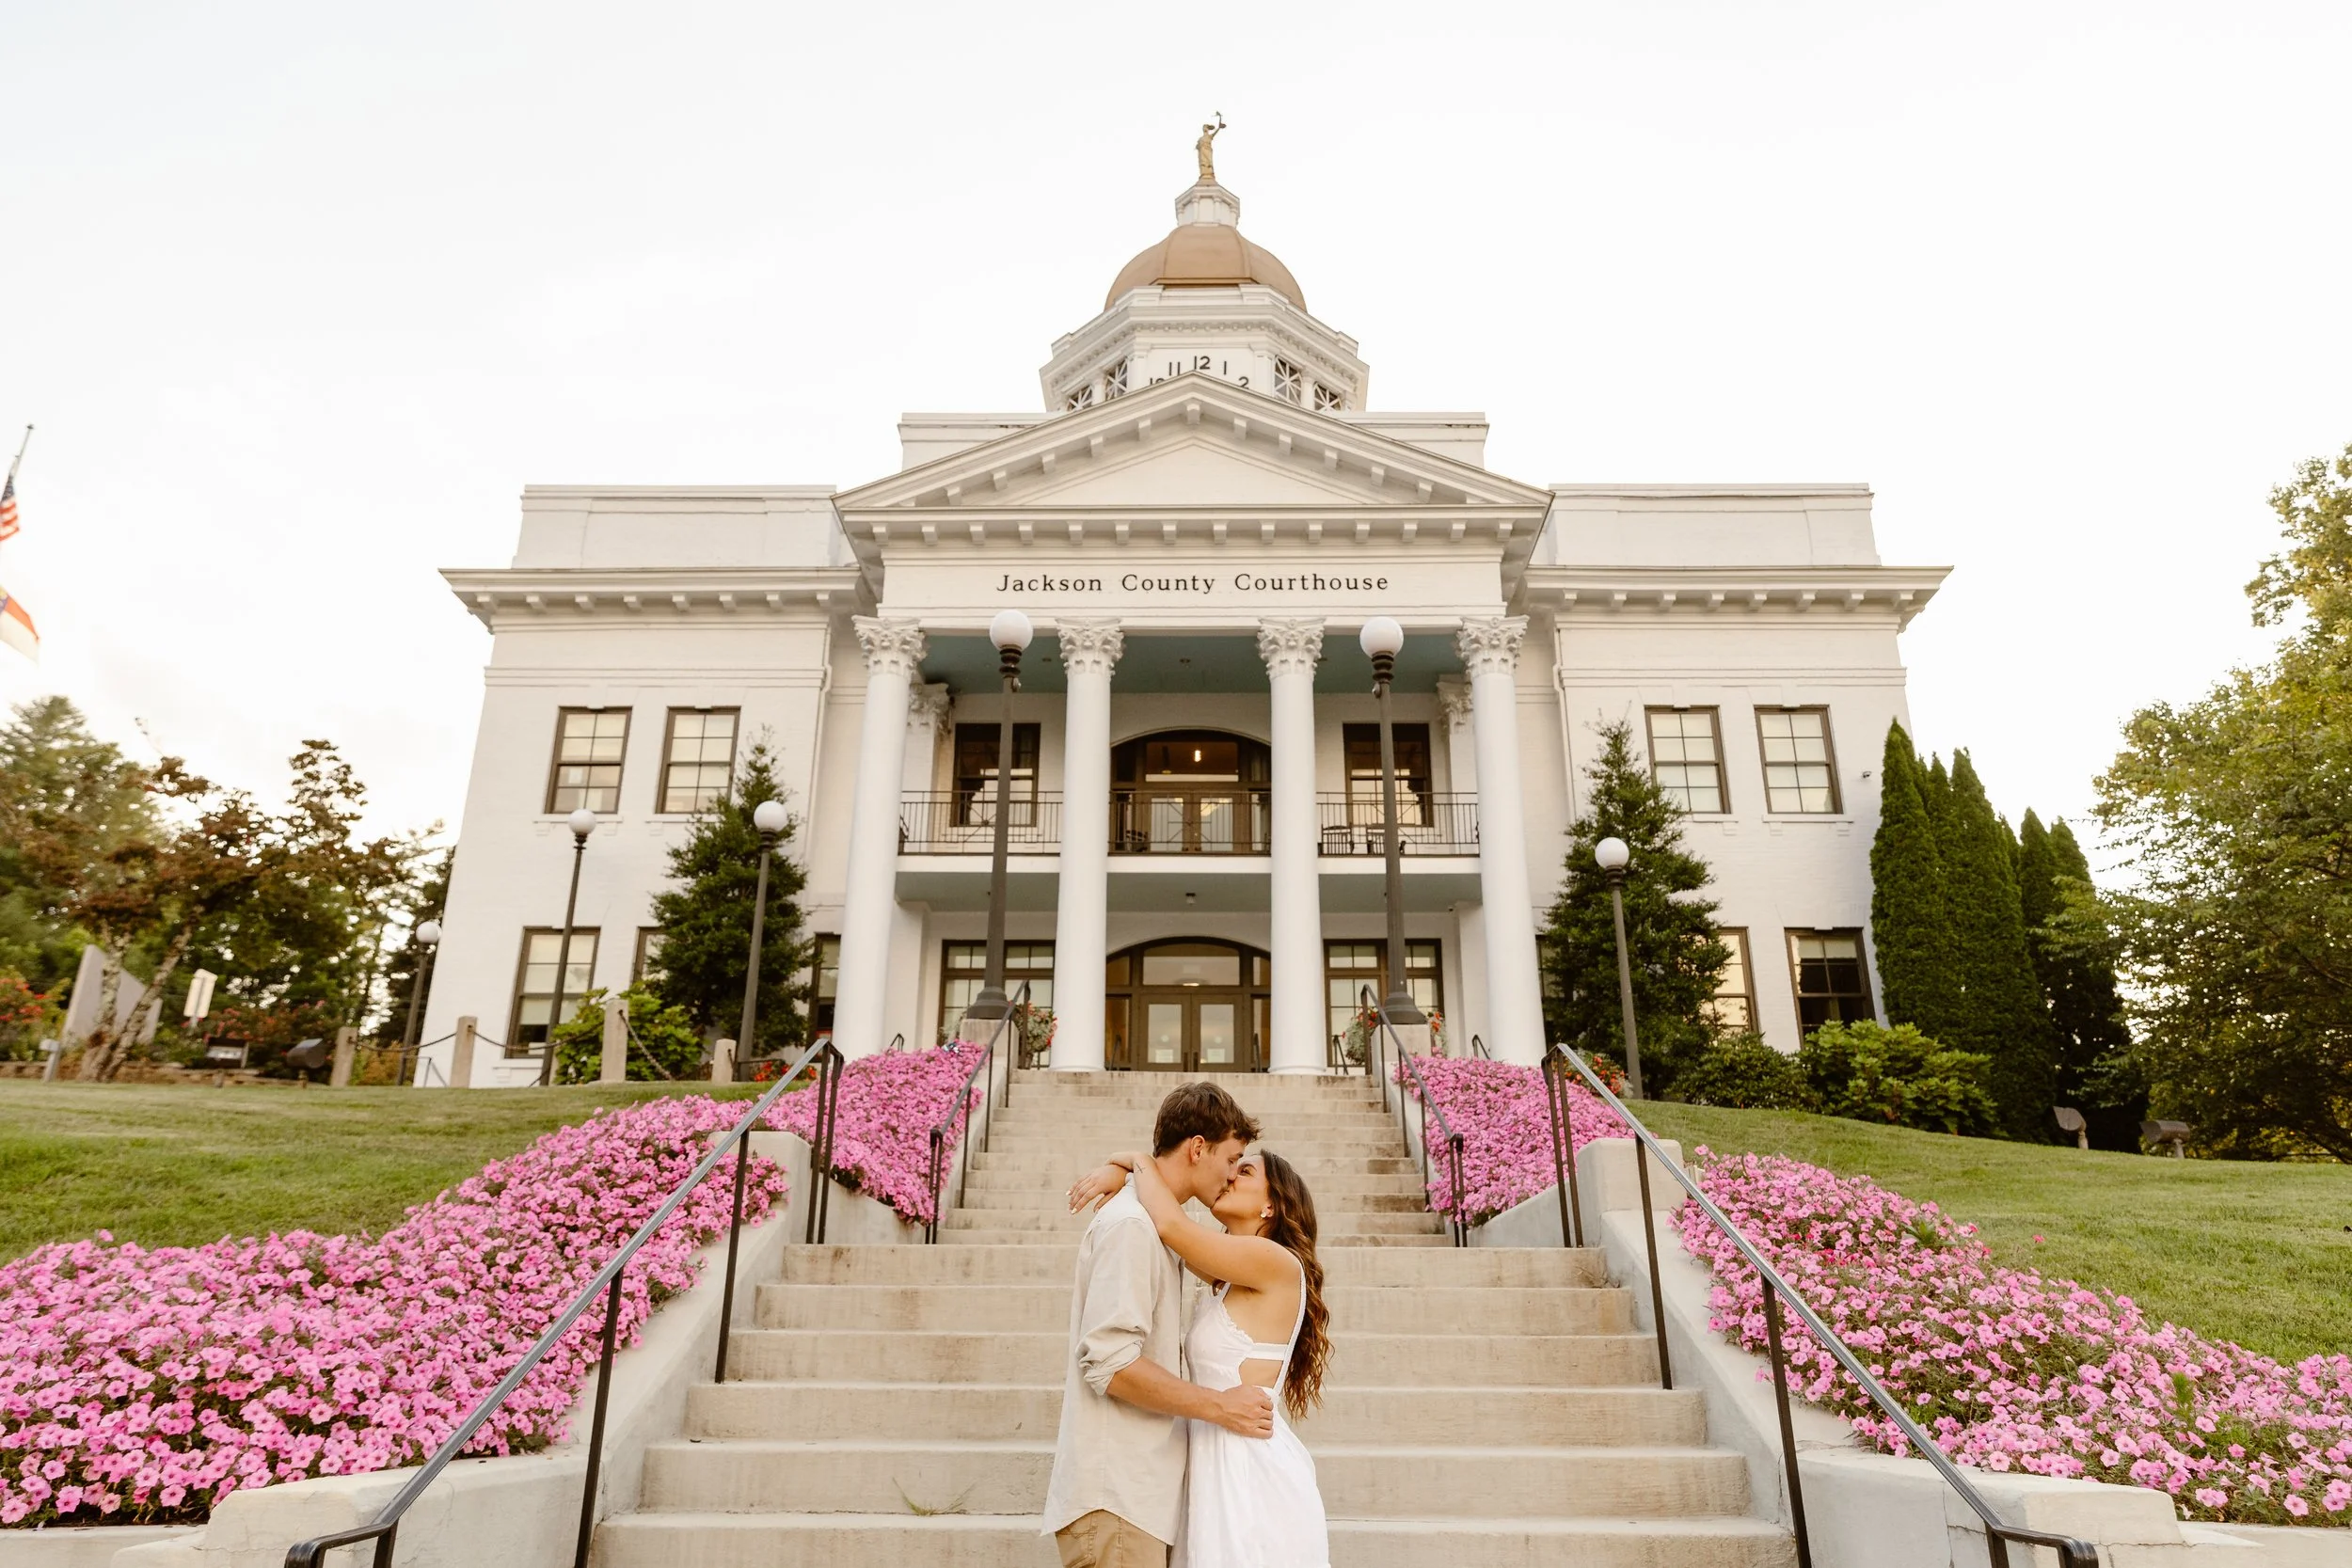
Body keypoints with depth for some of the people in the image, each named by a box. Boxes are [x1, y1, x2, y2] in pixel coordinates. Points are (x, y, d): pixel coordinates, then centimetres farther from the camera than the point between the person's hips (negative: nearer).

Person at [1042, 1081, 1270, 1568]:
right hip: (1115, 1500, -9)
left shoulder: (1155, 1225, 16)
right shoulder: (1131, 1225, -15)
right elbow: (1111, 1364, -21)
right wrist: (1218, 1406, -15)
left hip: (1139, 1494, 9)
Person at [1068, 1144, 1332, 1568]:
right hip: (1223, 1461, 8)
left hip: (1252, 1470, -8)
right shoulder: (1232, 1278, 12)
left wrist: (1139, 1161, -7)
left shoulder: (1276, 1263, -14)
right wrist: (1123, 1170, 0)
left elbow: (1172, 1225, -23)